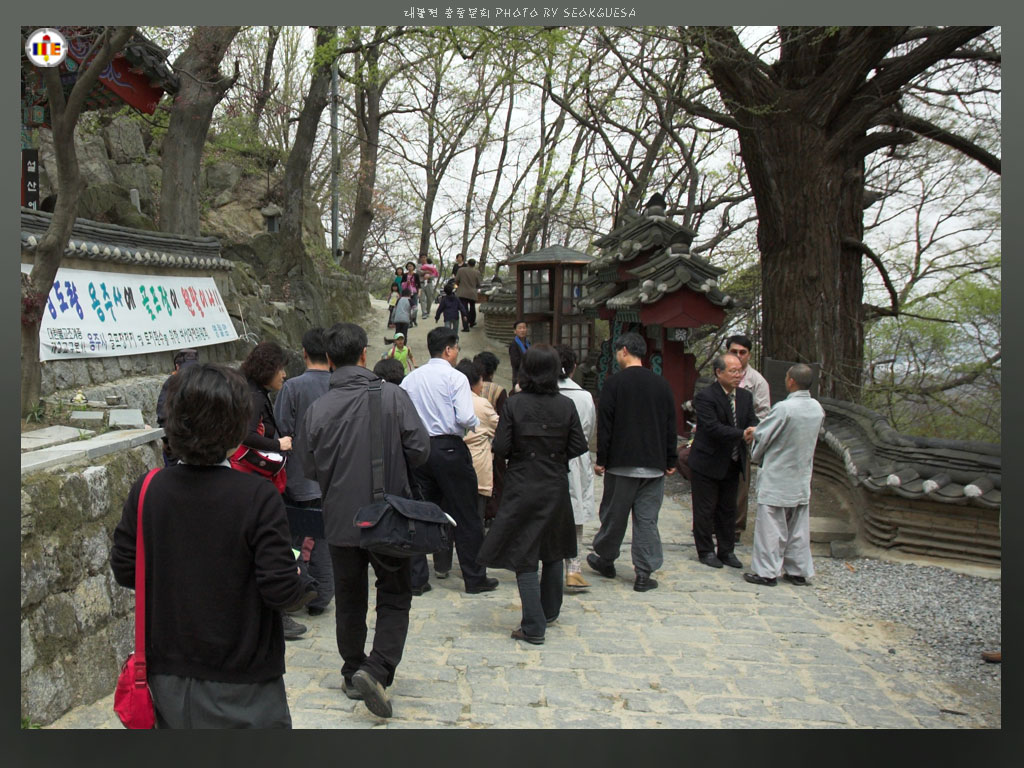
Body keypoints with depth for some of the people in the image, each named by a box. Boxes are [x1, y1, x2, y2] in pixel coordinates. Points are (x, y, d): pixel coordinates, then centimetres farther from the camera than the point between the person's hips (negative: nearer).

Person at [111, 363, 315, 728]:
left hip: (168, 674, 4)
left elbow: (124, 571, 0)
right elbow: (281, 589, -21)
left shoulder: (146, 491, -10)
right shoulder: (258, 497, -21)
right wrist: (309, 589, 0)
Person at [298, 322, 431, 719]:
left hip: (340, 521, 2)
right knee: (395, 598, 12)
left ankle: (353, 676, 28)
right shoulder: (393, 396, -13)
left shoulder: (317, 409, -8)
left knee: (349, 600, 18)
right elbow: (419, 449, -12)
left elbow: (309, 469, -1)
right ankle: (377, 669, -6)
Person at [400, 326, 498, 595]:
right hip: (449, 449, -5)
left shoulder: (410, 379, 7)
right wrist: (477, 422, 3)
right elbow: (465, 418, -18)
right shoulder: (455, 377, -8)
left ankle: (416, 579, 14)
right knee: (465, 517, 5)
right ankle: (475, 578, 12)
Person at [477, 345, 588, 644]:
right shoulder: (566, 406, -6)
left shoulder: (514, 404, -11)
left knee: (524, 556, 3)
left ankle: (533, 626, 1)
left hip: (522, 488, -3)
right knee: (553, 551, 21)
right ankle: (549, 612, 35)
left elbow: (500, 447, -12)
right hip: (556, 488, 3)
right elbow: (579, 447, -3)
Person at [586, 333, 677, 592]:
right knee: (647, 519, 5)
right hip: (654, 465, 3)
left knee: (614, 514, 12)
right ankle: (644, 573, 4)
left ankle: (605, 559, 28)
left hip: (622, 463, -3)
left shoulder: (614, 384, -7)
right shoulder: (662, 384, 5)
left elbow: (605, 425, -8)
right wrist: (670, 461, 15)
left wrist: (601, 460, -2)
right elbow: (671, 426, 9)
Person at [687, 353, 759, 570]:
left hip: (732, 464, 6)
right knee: (705, 510, 5)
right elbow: (713, 428, -26)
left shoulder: (745, 397, 6)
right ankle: (706, 551, 18)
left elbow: (752, 422, -1)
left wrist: (754, 431, -26)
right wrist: (742, 434, -32)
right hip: (707, 463, -6)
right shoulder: (705, 397, -17)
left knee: (728, 509, 15)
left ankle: (726, 551, 26)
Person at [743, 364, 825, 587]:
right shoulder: (818, 409, -1)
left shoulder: (784, 408, -21)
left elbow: (761, 435, -12)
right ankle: (799, 571, 21)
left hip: (776, 478, -6)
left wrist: (756, 455, 7)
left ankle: (767, 572, 6)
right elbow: (812, 437, 10)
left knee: (771, 526, 2)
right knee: (798, 527, 14)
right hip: (802, 477, 6)